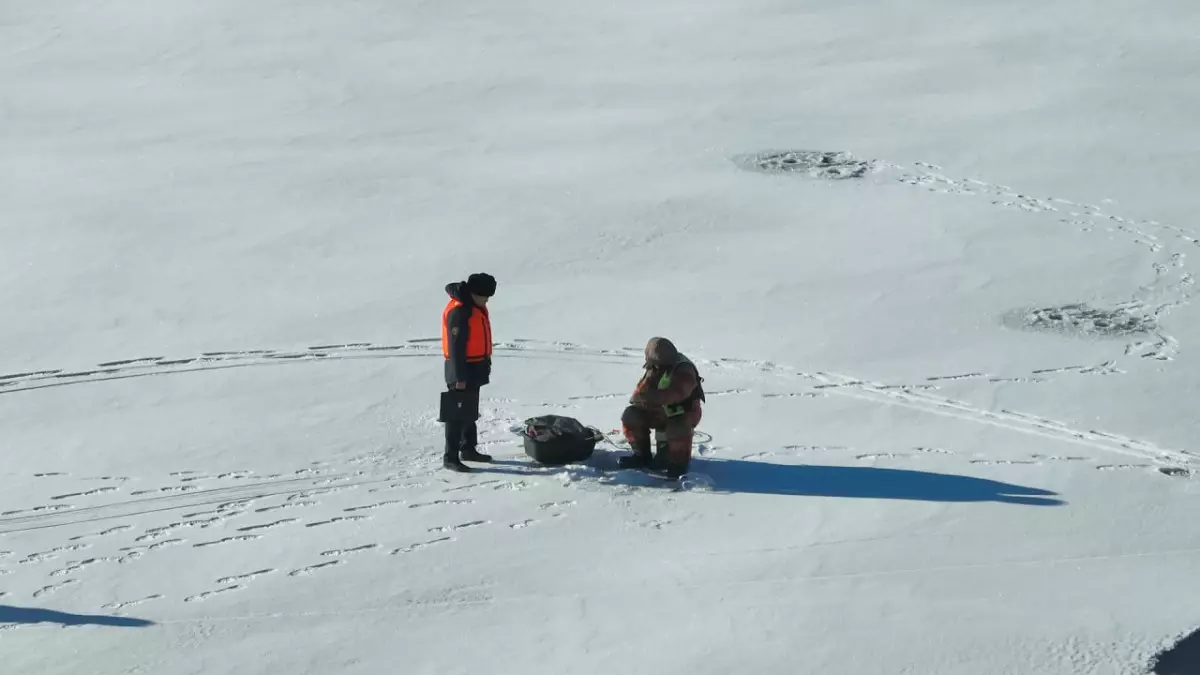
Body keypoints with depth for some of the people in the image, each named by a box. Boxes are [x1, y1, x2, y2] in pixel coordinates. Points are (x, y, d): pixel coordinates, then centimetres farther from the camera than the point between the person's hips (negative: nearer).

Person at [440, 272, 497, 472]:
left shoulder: (477, 307, 8)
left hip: (475, 368, 10)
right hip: (462, 369, -10)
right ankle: (450, 457, -3)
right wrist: (460, 377, -24)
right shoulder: (458, 312, -23)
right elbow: (456, 347, -24)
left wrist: (486, 363, 22)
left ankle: (468, 449, 30)